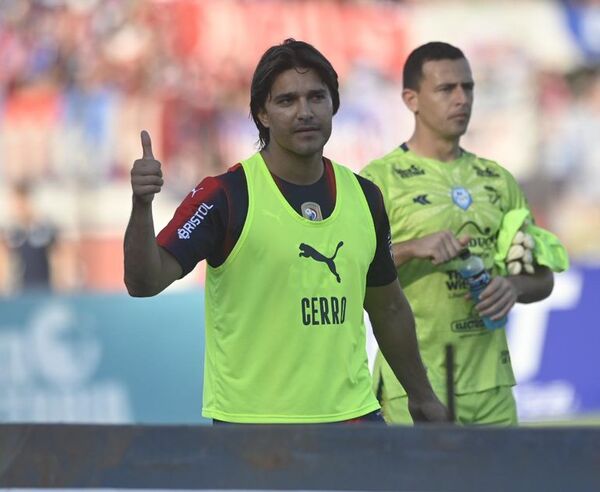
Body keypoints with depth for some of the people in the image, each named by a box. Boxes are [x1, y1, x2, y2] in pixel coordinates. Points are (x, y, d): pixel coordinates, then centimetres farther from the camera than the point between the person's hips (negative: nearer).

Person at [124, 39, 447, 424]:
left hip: (352, 412, 5)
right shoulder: (225, 196, -9)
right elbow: (144, 283, -18)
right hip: (252, 418, -5)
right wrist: (142, 205, -34)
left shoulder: (365, 197, 7)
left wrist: (421, 395, 24)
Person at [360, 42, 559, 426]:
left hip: (490, 383, 5)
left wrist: (515, 286, -6)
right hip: (415, 387, -5)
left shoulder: (498, 180, 14)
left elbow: (543, 277, 17)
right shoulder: (380, 179, -2)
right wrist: (412, 248, -24)